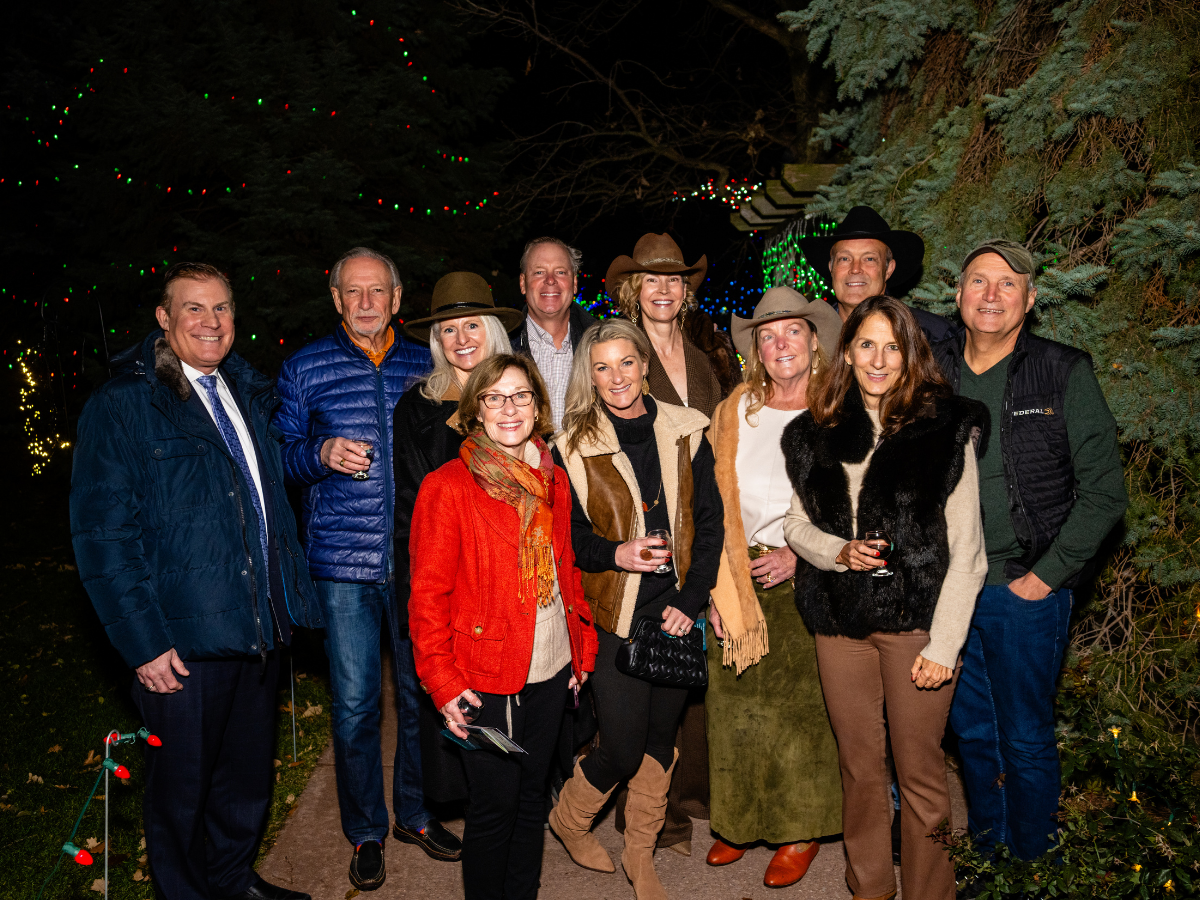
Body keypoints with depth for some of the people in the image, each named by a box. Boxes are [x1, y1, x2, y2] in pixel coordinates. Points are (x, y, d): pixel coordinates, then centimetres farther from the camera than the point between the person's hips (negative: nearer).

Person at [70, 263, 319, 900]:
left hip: (258, 629, 6)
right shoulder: (120, 406, -9)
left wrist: (290, 598, 12)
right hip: (182, 642, -6)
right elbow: (102, 535, -13)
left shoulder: (248, 395, 11)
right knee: (182, 787, 10)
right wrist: (143, 642, -17)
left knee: (250, 773, 20)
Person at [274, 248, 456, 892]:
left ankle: (415, 814, 32)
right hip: (343, 563, -2)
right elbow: (282, 457, 5)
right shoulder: (304, 368, 3)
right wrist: (323, 454, -14)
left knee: (421, 693, 11)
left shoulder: (425, 367, 9)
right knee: (355, 704, 5)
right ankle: (365, 832, 25)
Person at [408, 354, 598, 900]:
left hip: (551, 670, 5)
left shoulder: (552, 481, 7)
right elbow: (427, 594, -11)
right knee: (493, 807, 6)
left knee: (531, 798, 17)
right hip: (487, 679, -5)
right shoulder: (448, 487, -11)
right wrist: (442, 681, -15)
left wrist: (583, 648, 12)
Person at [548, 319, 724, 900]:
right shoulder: (573, 446, -5)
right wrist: (615, 554, -20)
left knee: (661, 737, 13)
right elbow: (562, 535, -1)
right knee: (623, 749, 0)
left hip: (676, 613, 3)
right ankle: (569, 819, 32)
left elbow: (709, 524, 2)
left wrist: (691, 601, -7)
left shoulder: (685, 433, 1)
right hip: (613, 618, -3)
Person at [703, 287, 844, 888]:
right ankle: (741, 821, 28)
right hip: (739, 580, 3)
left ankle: (800, 829, 22)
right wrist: (719, 583, -2)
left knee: (803, 706, 2)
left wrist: (799, 555, -13)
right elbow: (715, 504, 5)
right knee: (736, 705, 9)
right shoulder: (733, 412, 6)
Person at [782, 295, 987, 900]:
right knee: (859, 765, 14)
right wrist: (839, 551, -8)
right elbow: (797, 523, 14)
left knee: (919, 770, 4)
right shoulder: (815, 433, 8)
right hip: (839, 621, 4)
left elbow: (966, 550, -5)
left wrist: (943, 644, -11)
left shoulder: (946, 429, -3)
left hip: (916, 620, -3)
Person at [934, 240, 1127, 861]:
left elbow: (1104, 491, -7)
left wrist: (1046, 575, -11)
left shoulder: (1065, 374, -6)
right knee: (971, 729, 17)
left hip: (1025, 591, -3)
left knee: (1026, 737, 8)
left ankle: (1032, 863, 29)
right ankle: (984, 851, 37)